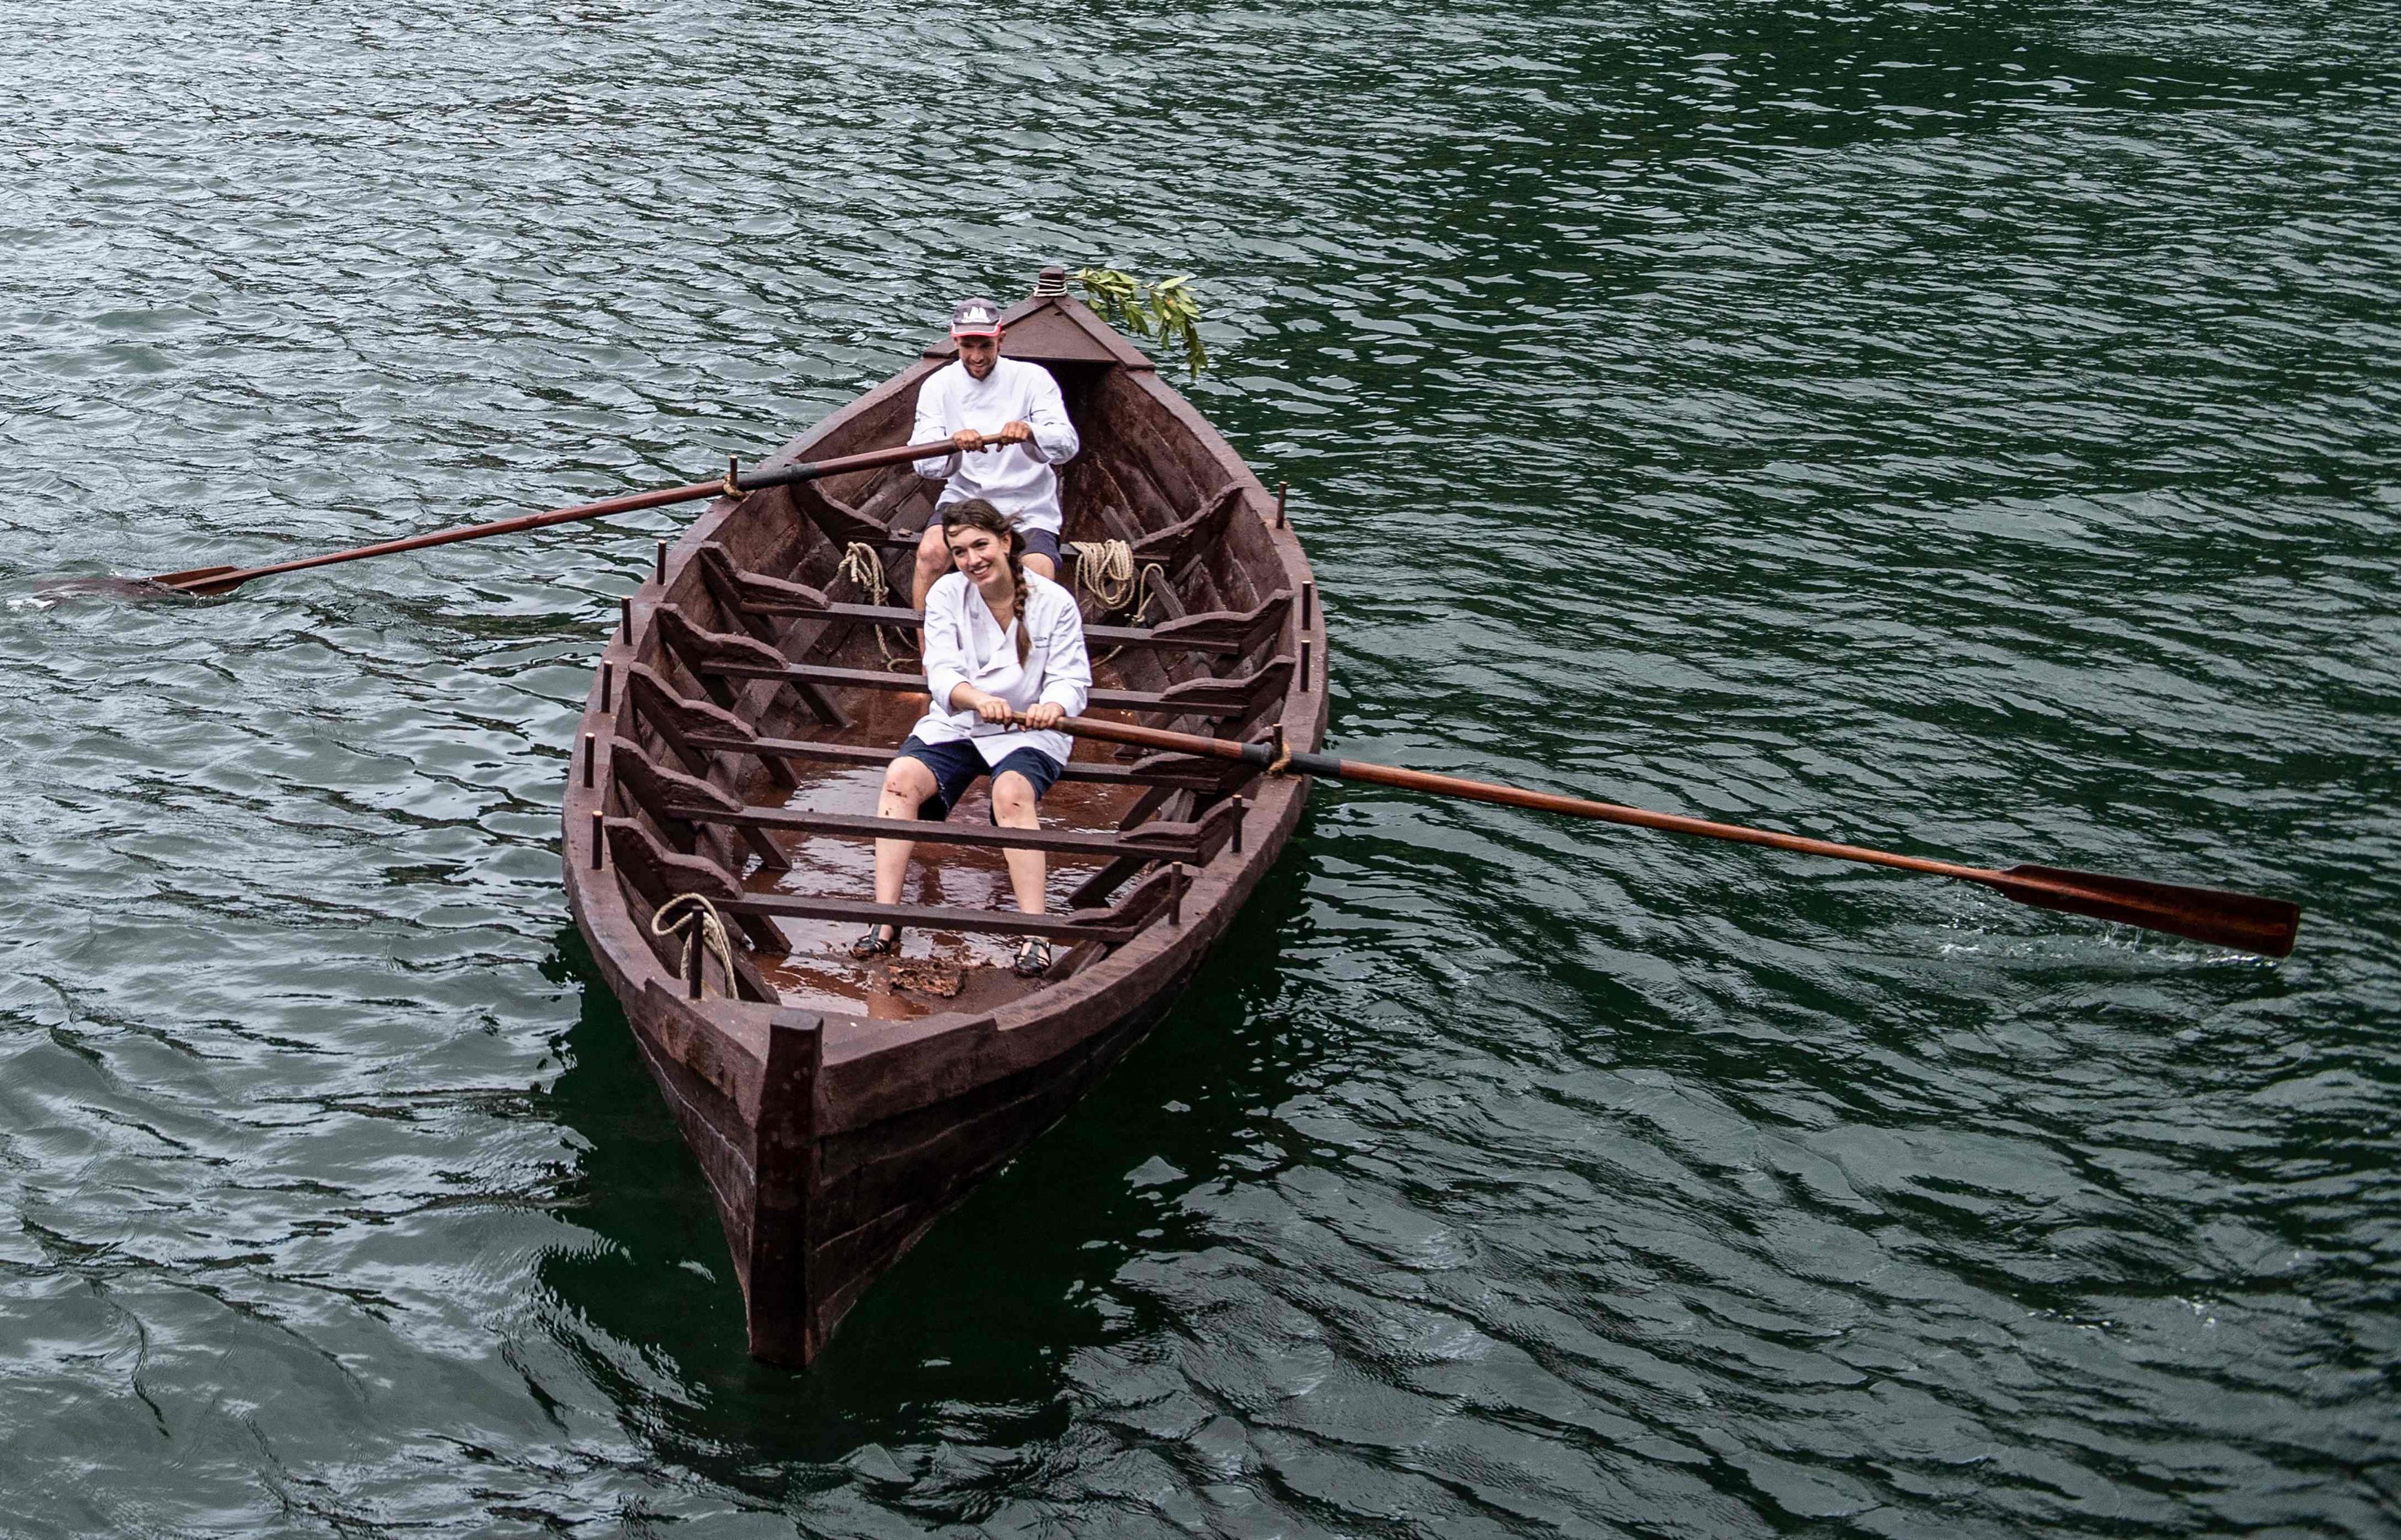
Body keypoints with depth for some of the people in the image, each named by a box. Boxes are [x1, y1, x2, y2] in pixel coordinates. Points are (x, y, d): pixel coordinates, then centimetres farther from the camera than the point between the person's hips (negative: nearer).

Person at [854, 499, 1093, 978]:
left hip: (1029, 732, -3)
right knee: (901, 777, -26)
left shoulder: (1054, 602, -3)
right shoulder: (946, 594, 2)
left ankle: (1035, 935, -38)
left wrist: (1054, 704, -34)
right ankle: (885, 921, -28)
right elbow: (940, 674, -9)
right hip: (954, 724, 3)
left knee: (1012, 792, -35)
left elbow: (1072, 679, -8)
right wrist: (978, 699, -32)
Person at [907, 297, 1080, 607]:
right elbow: (923, 465, -12)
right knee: (930, 552, -28)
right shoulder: (939, 386, -1)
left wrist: (1030, 433, -42)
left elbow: (1067, 445, -19)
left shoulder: (1033, 379, -5)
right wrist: (953, 444, -35)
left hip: (1028, 506, -1)